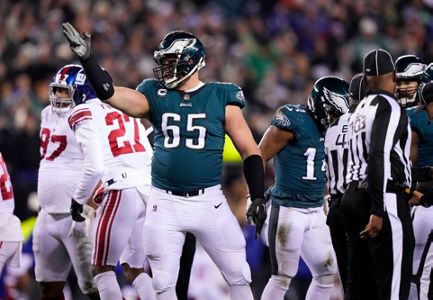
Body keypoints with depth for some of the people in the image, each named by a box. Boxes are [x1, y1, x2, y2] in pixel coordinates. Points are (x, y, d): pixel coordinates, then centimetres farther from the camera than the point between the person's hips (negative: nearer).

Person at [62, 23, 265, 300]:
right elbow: (111, 94, -10)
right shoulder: (156, 95, 3)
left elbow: (250, 150, 2)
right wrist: (87, 58, -22)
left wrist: (258, 197, -3)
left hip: (209, 201, -2)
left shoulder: (221, 99, -2)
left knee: (239, 276, 1)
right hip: (165, 204, 2)